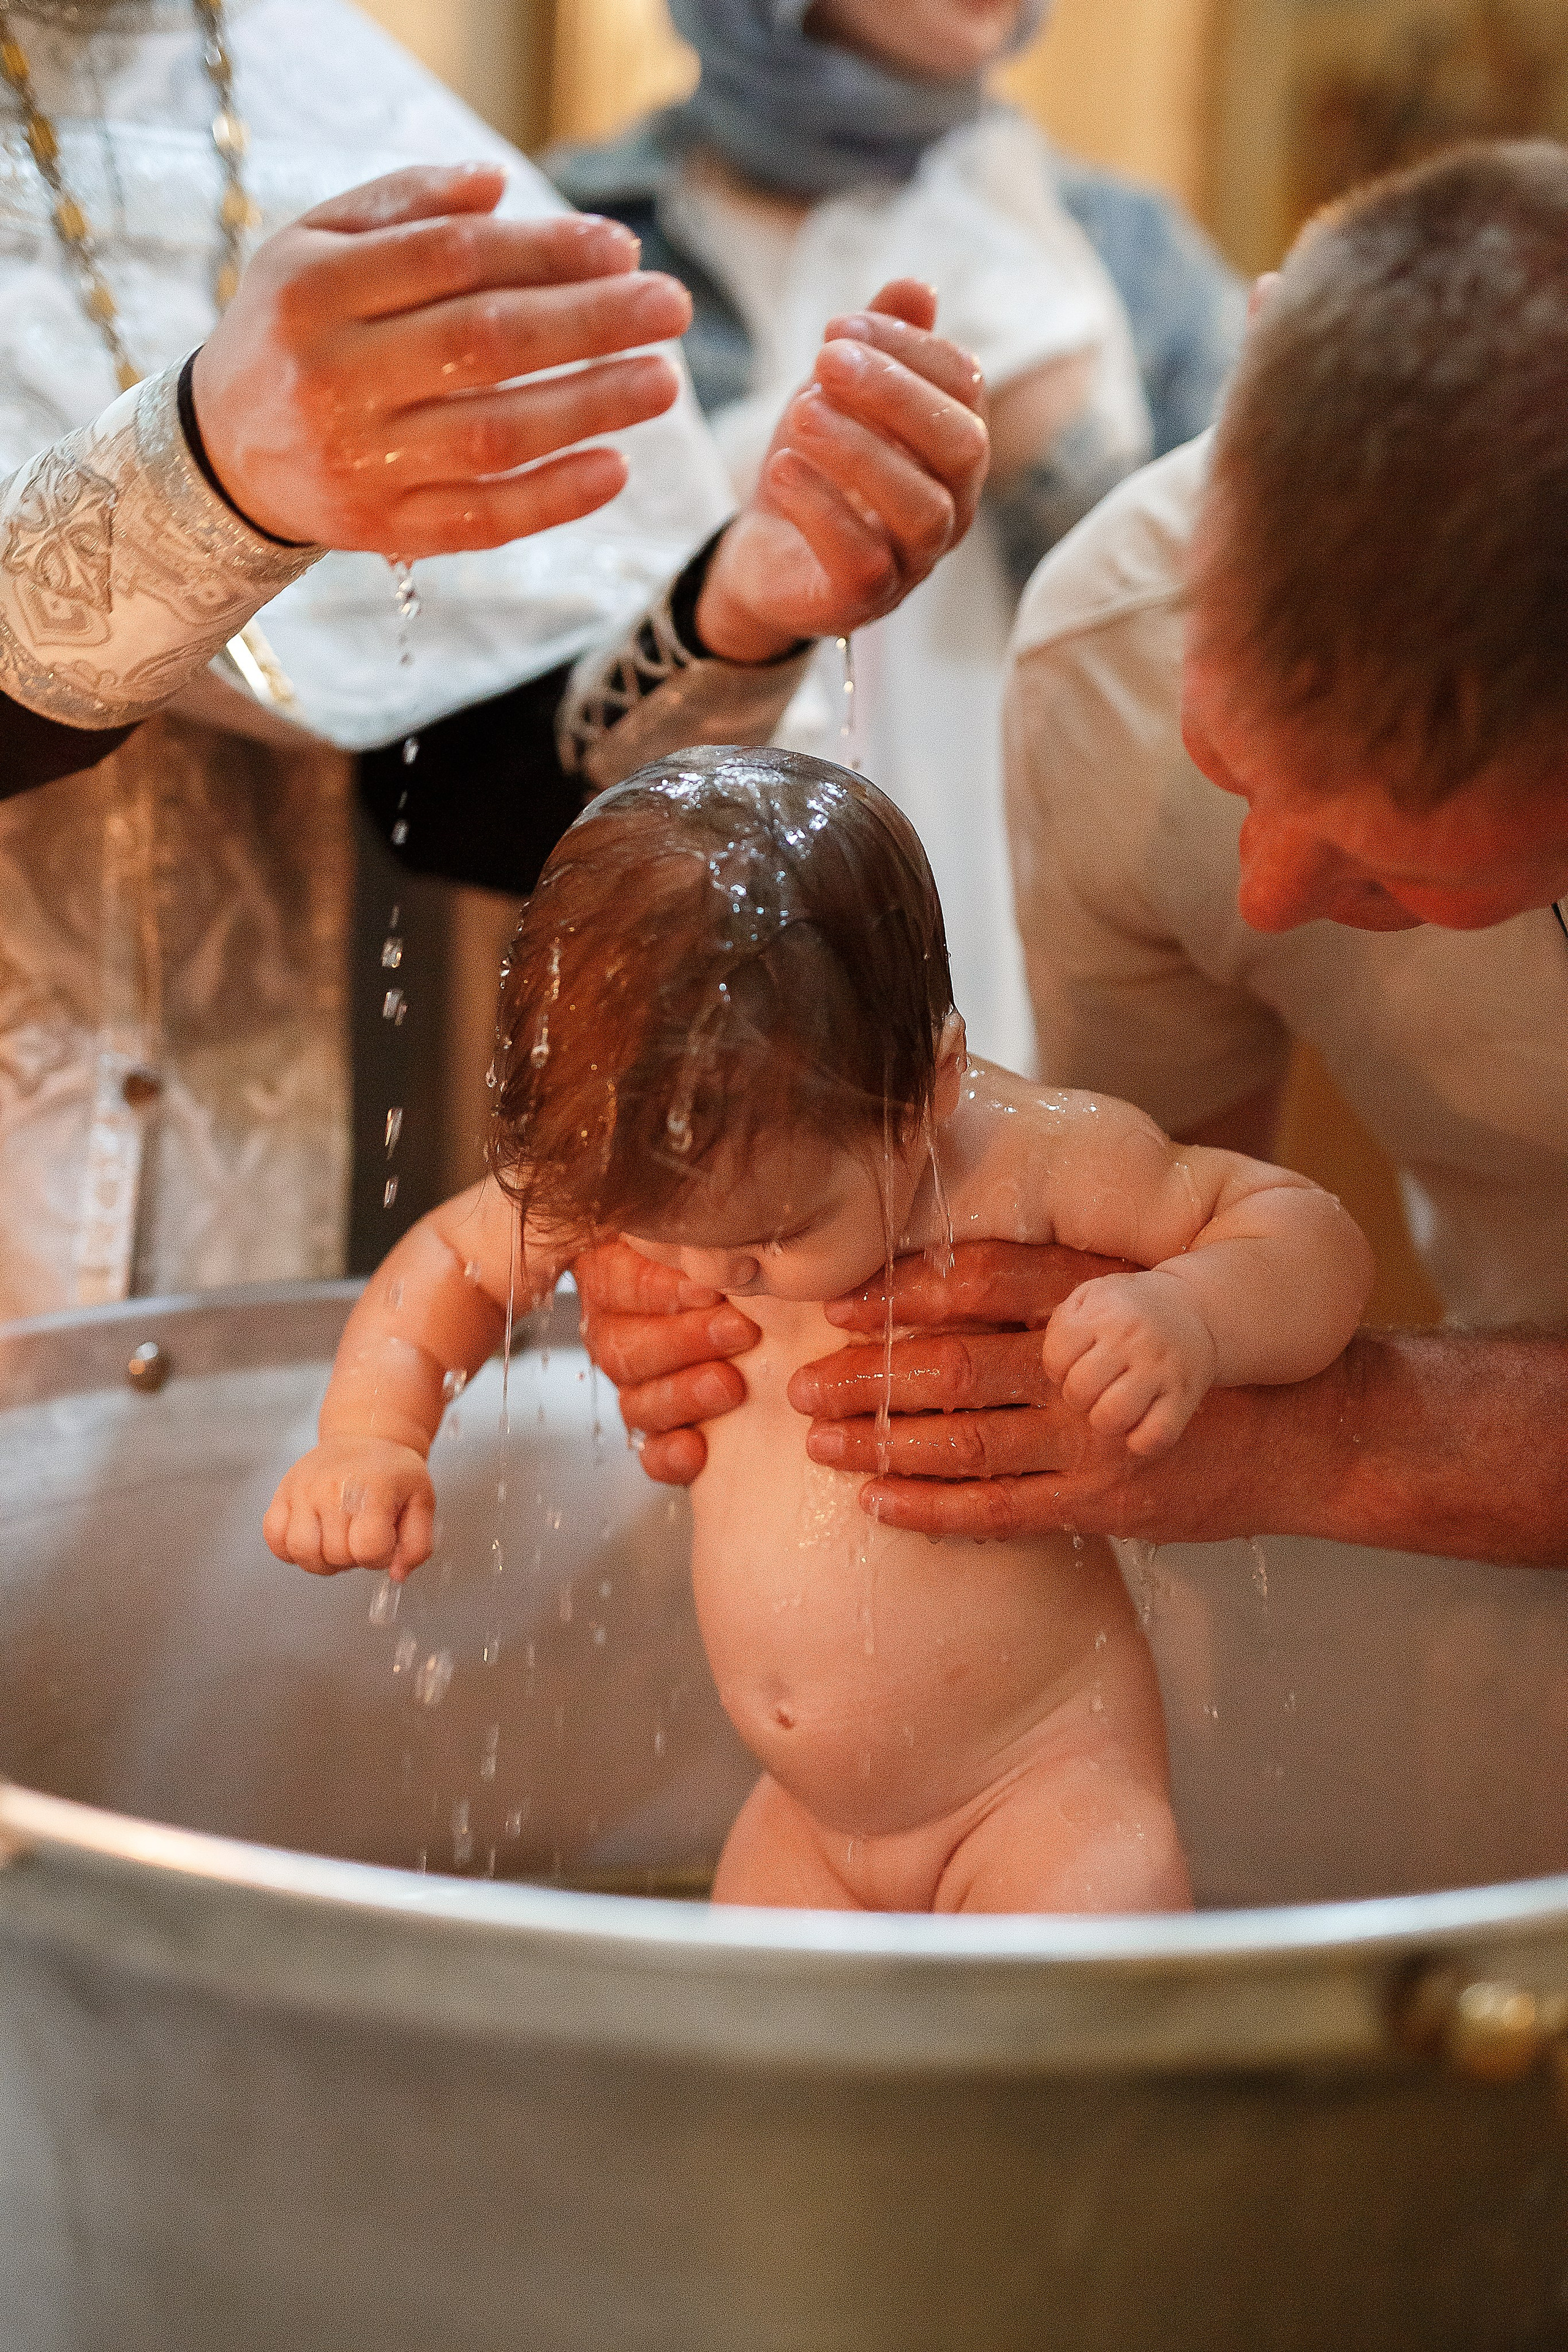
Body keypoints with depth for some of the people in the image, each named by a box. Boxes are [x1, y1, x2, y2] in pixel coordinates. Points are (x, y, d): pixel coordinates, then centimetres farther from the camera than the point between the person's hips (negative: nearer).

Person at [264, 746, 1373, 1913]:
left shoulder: (1035, 1161, -21)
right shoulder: (632, 1173, -7)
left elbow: (1313, 1234, -12)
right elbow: (453, 1257, 11)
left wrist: (1190, 1316, -33)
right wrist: (368, 1440, -6)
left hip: (1045, 1789, -5)